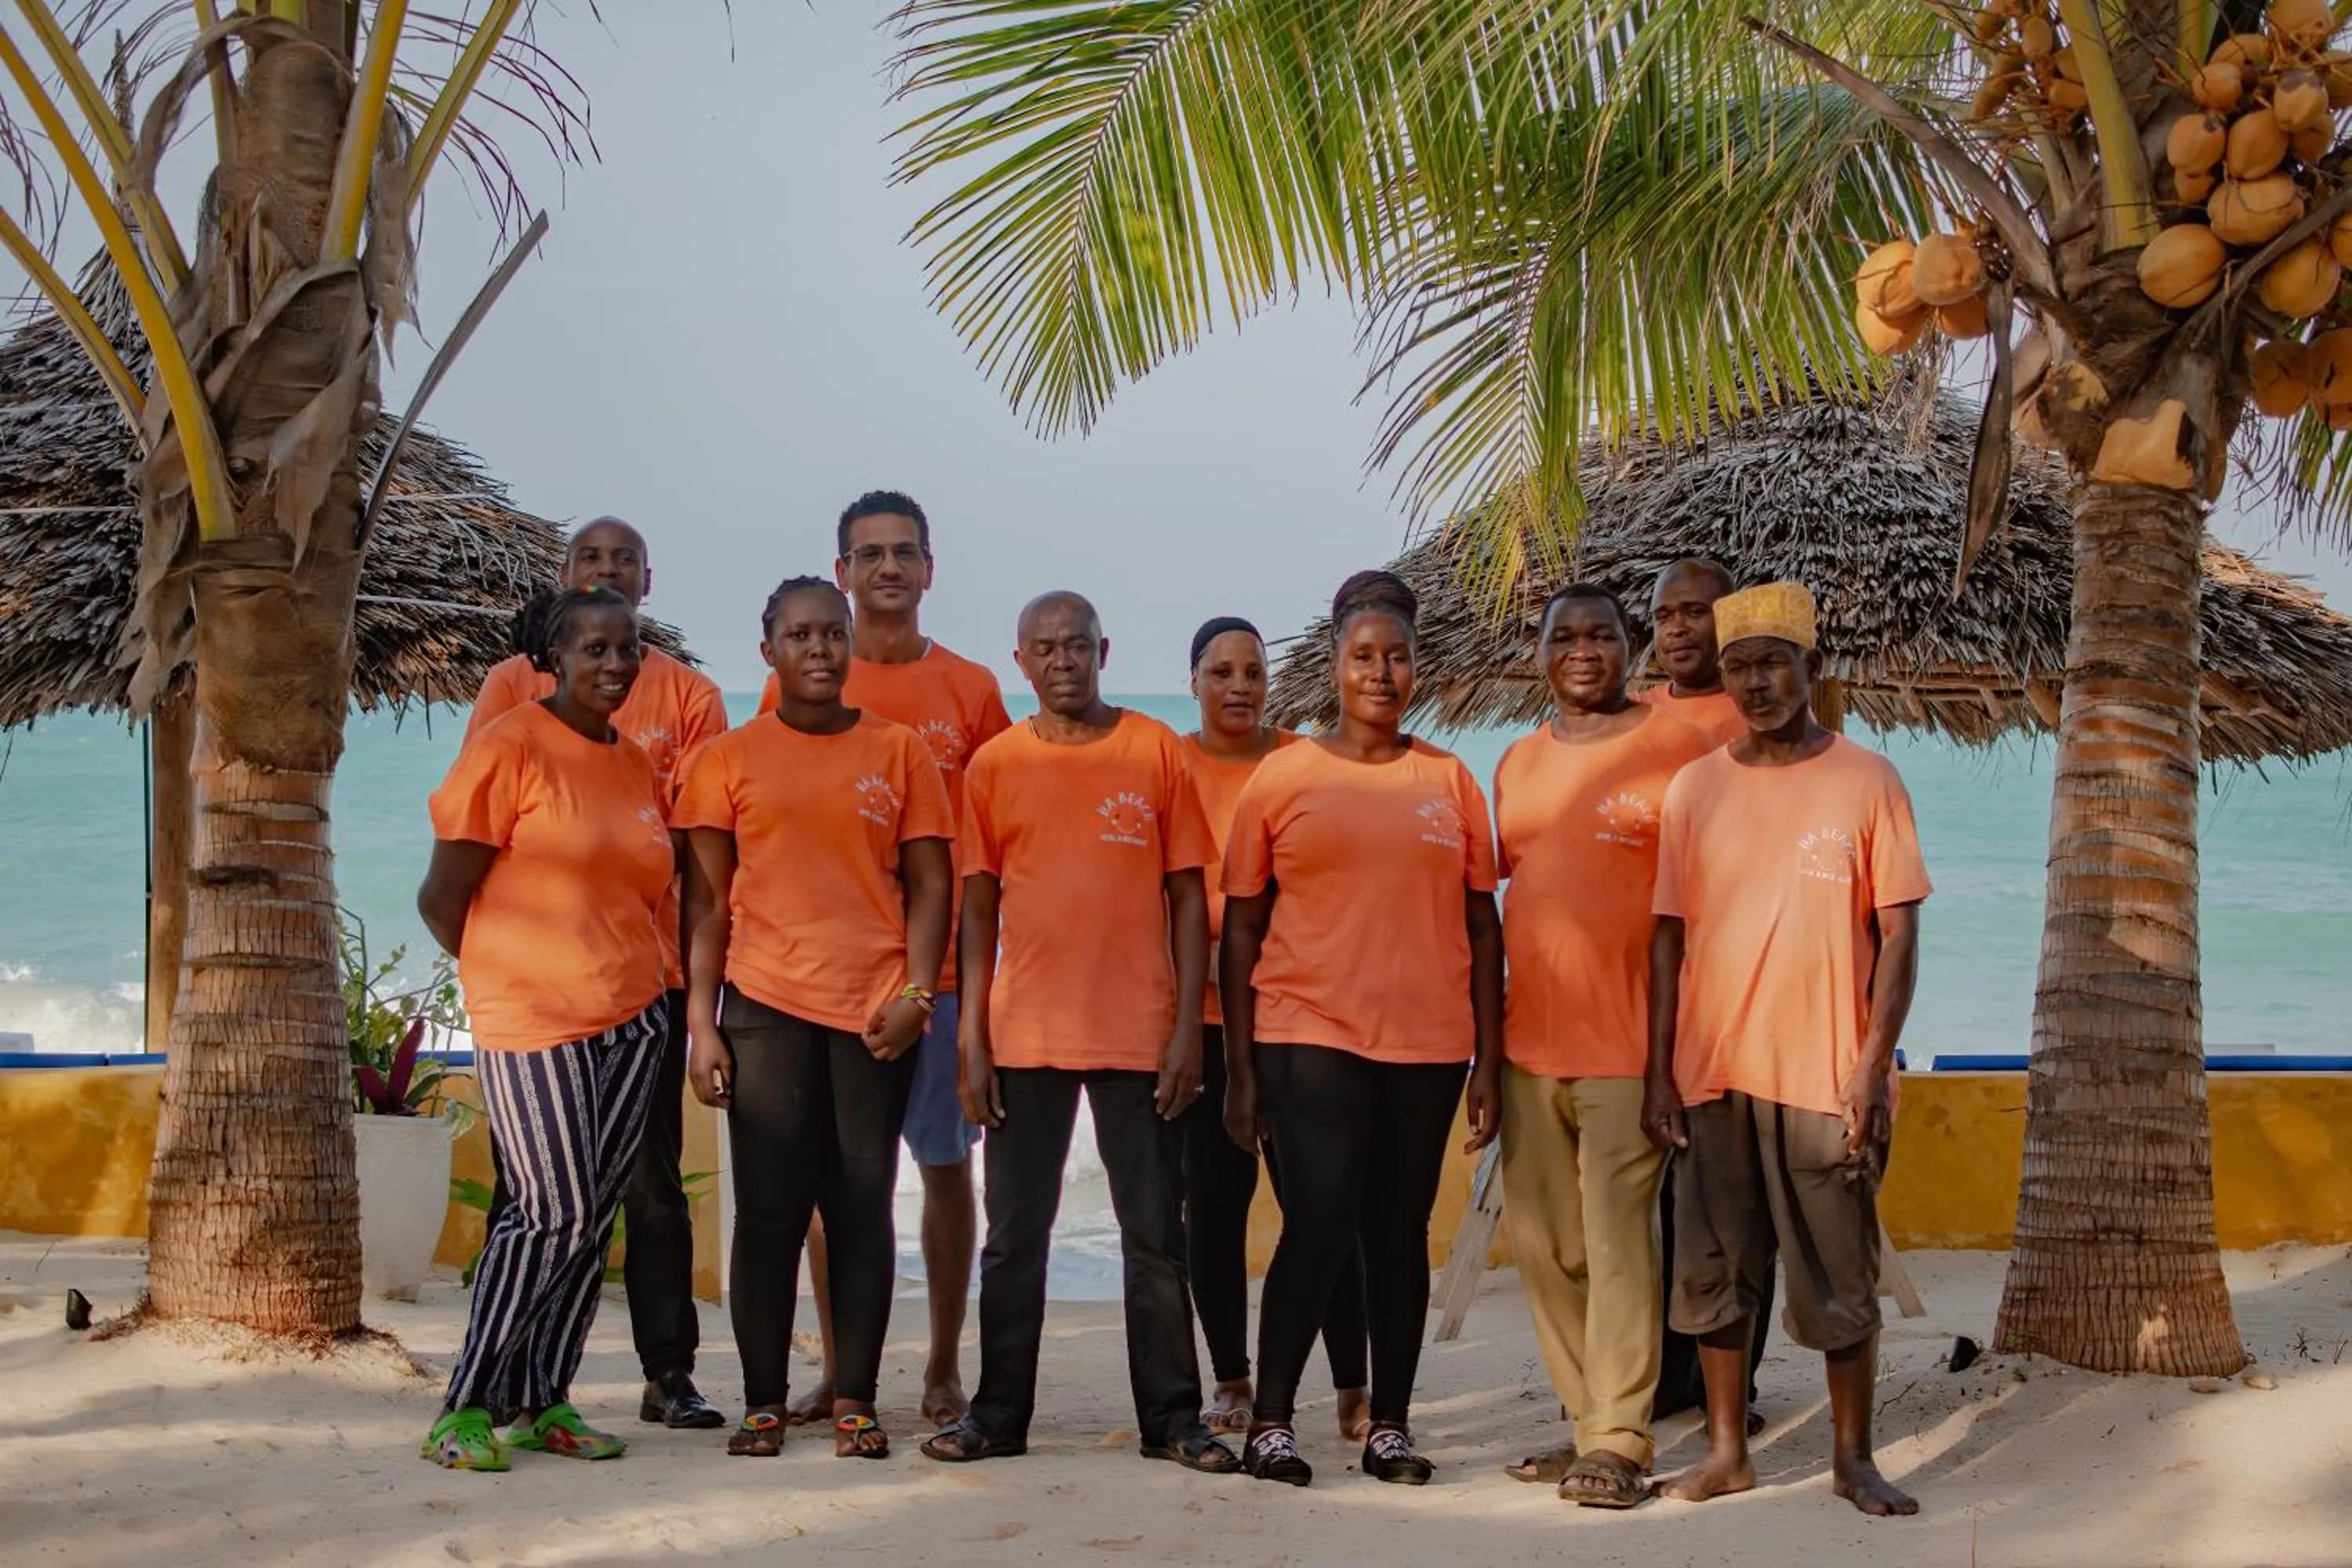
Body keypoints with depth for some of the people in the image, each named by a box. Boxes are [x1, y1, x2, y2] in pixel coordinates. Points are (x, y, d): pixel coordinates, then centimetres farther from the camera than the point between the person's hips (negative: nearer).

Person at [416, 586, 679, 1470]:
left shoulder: (637, 764, 12)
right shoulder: (511, 747, -8)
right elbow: (441, 900, -7)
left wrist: (618, 972, 10)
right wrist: (513, 976, 2)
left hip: (632, 1021, 6)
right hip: (534, 1027, -6)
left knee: (593, 1218, 8)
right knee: (556, 1215, -9)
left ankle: (543, 1403, 19)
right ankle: (466, 1407, 5)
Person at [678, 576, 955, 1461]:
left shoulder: (900, 752, 8)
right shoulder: (729, 759, 7)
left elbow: (931, 885, 7)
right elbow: (705, 900, 6)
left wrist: (917, 993, -6)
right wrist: (700, 1022, -1)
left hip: (877, 1013, 0)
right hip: (765, 1008, 0)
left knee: (863, 1207, 3)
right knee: (768, 1211, 2)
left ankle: (854, 1401, 11)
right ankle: (763, 1404, 11)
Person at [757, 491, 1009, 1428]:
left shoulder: (971, 690, 5)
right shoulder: (797, 687, 5)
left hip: (941, 966, 0)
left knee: (945, 1161, 5)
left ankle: (944, 1369, 16)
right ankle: (837, 1367, 17)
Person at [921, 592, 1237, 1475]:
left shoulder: (1156, 750, 2)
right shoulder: (995, 764, 5)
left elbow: (1188, 896, 2)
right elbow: (977, 911, 6)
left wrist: (1187, 1028, -4)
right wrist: (973, 1040, 0)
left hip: (1140, 1035, -1)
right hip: (1024, 1036, 1)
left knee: (1155, 1236, 6)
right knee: (1014, 1236, 9)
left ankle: (1171, 1418, 15)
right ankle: (999, 1415, 19)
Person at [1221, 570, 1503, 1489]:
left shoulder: (1451, 782, 7)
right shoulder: (1283, 777, 2)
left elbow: (1481, 928, 9)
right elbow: (1241, 928, 3)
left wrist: (1489, 1061, 5)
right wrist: (1239, 1069, -1)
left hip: (1427, 1046, 3)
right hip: (1309, 1037, -2)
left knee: (1401, 1232, 8)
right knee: (1320, 1225, -8)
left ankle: (1390, 1425, 19)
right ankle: (1271, 1419, 6)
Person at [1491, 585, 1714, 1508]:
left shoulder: (1675, 750, -4)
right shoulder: (1518, 763, 13)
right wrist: (1487, 1033, 16)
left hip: (1627, 1041, -6)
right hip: (1529, 1041, 6)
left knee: (1616, 1242, -5)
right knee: (1544, 1246, 10)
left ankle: (1618, 1443, 4)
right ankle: (1585, 1424, 21)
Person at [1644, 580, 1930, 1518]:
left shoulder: (1866, 781, -1)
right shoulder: (1694, 788, 5)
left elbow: (1898, 933, -2)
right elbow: (1670, 936, 6)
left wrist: (1874, 1068, -10)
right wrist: (1659, 1072, 1)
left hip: (1826, 1074, -2)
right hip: (1713, 1072, 3)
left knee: (1840, 1279, 5)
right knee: (1714, 1271, 8)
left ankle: (1853, 1458, 19)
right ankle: (1727, 1451, 20)